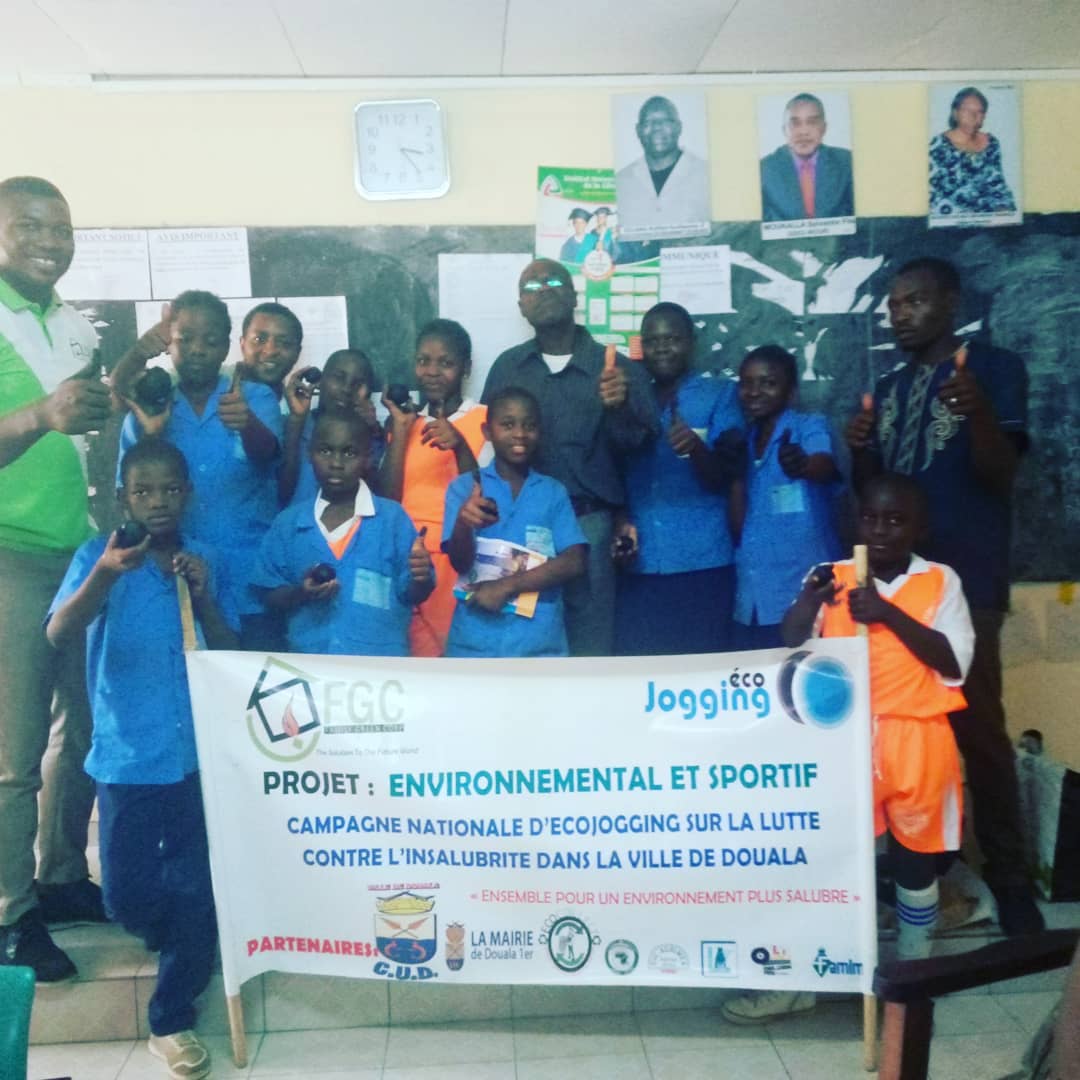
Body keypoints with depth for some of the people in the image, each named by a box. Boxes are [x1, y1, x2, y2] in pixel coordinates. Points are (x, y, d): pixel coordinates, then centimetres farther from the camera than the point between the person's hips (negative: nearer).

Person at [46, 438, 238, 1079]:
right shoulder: (98, 555, -3)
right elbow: (58, 636, -18)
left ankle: (172, 1020, 22)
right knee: (127, 894, 5)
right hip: (129, 755, -1)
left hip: (200, 752, 1)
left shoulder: (207, 562, 4)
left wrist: (203, 597, -14)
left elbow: (232, 656, 3)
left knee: (196, 891, 2)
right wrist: (105, 575, -35)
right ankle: (189, 945, 38)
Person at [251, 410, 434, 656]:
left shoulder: (393, 518, -1)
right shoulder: (287, 523, 6)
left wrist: (420, 579, -19)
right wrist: (299, 593, -9)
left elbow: (411, 595, 1)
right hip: (308, 661, 2)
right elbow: (269, 596, 9)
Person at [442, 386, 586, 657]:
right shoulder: (463, 487, 4)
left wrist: (507, 586, -13)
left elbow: (574, 563, -3)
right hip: (474, 643, -1)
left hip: (540, 643, 1)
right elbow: (460, 564, -5)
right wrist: (463, 522, -25)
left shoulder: (554, 492, 7)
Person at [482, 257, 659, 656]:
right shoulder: (507, 366, 10)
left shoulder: (613, 367, 2)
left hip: (587, 522, -2)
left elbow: (639, 445, -7)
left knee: (589, 642, 3)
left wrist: (619, 407, -26)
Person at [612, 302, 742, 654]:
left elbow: (721, 478, -5)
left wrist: (695, 447, -25)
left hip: (702, 561, -3)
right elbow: (617, 473, 14)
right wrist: (620, 521, -4)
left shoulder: (720, 394, 4)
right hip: (639, 564, 3)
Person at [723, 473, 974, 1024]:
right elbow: (791, 647, -4)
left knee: (914, 856, 13)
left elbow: (955, 662, -9)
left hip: (914, 741, 0)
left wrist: (890, 614, -19)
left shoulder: (941, 582, 0)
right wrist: (807, 604, -24)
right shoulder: (830, 577, 3)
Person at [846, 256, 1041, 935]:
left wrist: (978, 413, -30)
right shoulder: (889, 387, 15)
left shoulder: (996, 368, -1)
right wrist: (859, 451, -7)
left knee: (977, 728, -4)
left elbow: (1000, 476, -11)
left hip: (965, 581, -5)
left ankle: (1008, 877, 9)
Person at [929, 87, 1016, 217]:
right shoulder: (939, 145, -5)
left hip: (988, 217, 5)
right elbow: (933, 191, -10)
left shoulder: (992, 143, 11)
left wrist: (1008, 210, -2)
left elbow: (998, 185, 16)